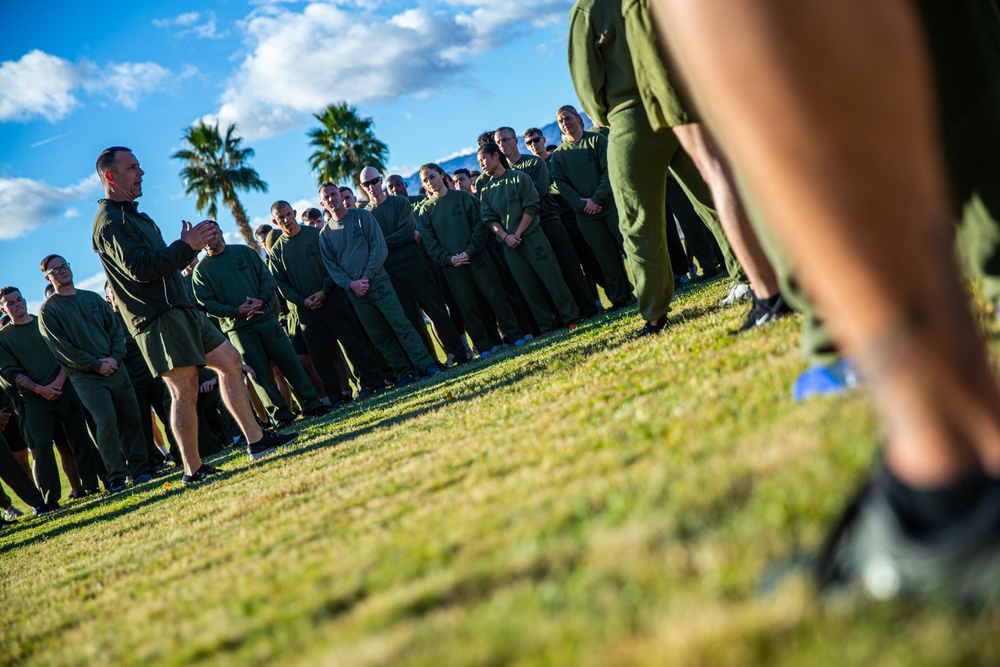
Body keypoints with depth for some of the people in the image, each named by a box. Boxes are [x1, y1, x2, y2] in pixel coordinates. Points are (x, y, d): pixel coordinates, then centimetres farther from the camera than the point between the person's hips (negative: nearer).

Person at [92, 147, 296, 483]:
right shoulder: (110, 222, -11)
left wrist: (190, 244, 9)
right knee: (185, 389, -10)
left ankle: (257, 440, 12)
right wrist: (187, 245, -17)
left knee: (229, 360, 9)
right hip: (157, 318, -10)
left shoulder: (133, 216, 22)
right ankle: (193, 469, -3)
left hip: (181, 309, 10)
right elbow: (140, 268, -23)